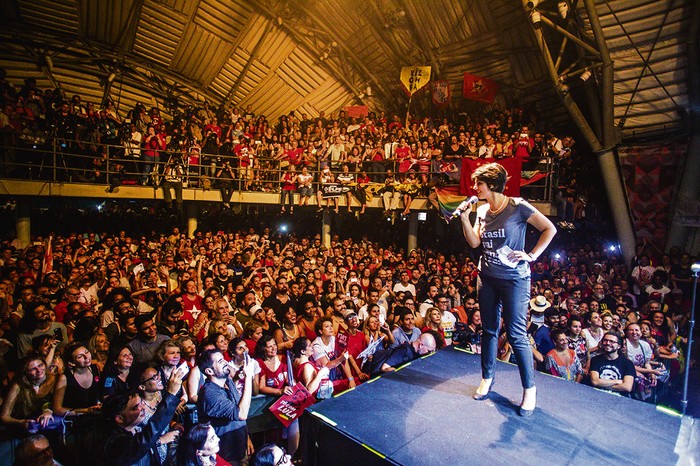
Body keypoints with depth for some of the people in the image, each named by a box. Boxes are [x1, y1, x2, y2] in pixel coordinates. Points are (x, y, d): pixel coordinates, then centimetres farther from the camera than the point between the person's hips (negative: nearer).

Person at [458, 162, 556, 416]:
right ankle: (487, 378, 30)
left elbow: (550, 229, -6)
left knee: (517, 335, -2)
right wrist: (463, 217, -6)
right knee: (489, 330, 15)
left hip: (514, 278, -6)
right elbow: (474, 242, 0)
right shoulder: (482, 211, 8)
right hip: (487, 277, 6)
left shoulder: (517, 206, -10)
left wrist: (531, 256, -12)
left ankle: (529, 389, 16)